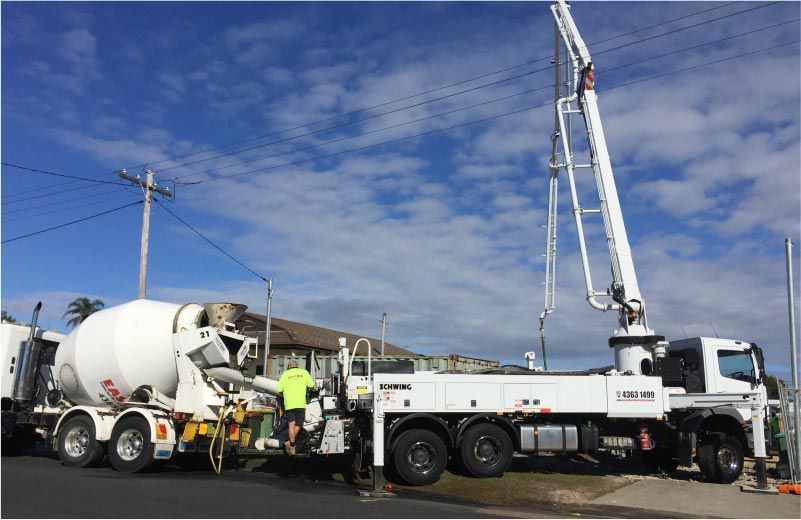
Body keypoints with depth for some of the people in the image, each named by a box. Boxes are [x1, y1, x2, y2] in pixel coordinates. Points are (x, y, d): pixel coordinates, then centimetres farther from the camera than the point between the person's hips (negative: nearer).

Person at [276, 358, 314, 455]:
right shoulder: (304, 372, 8)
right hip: (300, 403, 0)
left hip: (289, 403, 0)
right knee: (298, 424, 10)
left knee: (291, 424, 3)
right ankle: (290, 442, 0)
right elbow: (311, 385, 11)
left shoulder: (285, 374, 5)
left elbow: (279, 390, 1)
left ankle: (292, 444, -6)